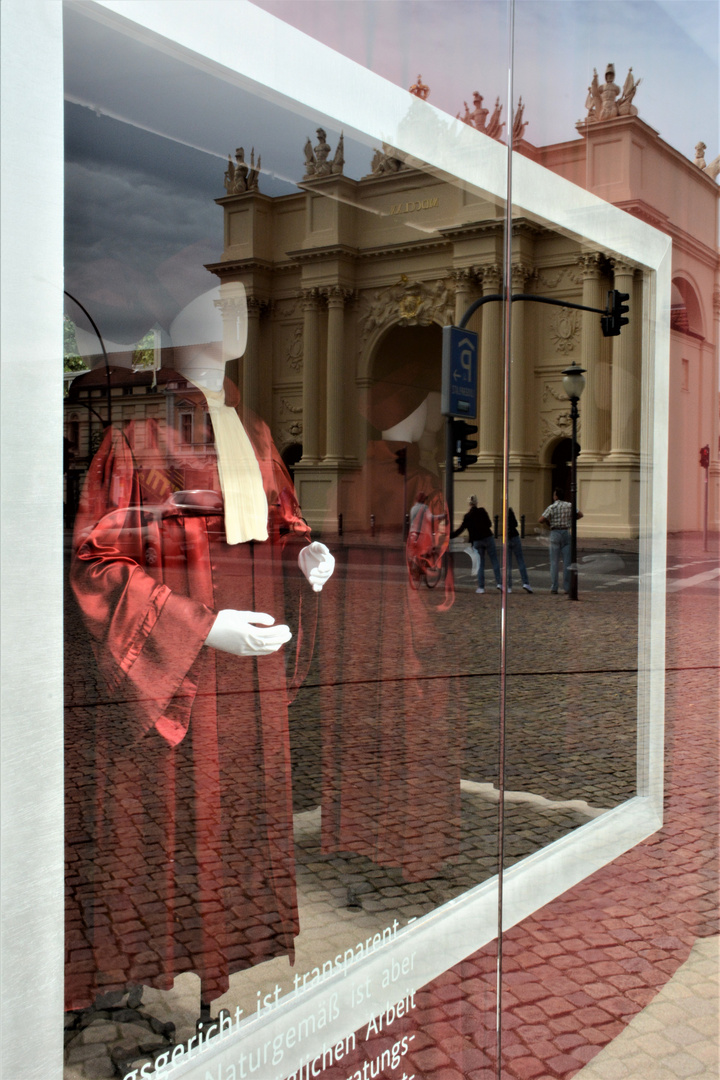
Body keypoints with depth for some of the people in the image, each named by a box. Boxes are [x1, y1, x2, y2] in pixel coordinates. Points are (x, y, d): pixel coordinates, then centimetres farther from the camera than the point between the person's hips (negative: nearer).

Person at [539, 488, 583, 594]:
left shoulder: (552, 507, -7)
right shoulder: (569, 505, 3)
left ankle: (554, 587, 0)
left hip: (555, 533, -2)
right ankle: (567, 587, 2)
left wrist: (548, 523, 7)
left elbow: (541, 520, -13)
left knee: (554, 562, 1)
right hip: (566, 533, 2)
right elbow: (580, 514, 13)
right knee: (567, 561, 4)